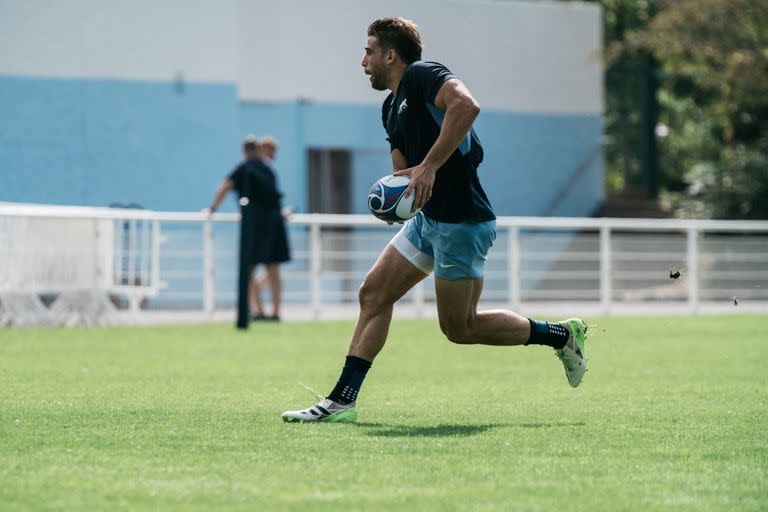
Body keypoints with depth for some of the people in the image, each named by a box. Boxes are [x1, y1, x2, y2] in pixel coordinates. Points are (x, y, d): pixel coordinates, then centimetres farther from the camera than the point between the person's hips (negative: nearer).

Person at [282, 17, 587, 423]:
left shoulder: (421, 75, -12)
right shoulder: (392, 107, 17)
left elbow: (467, 104, -32)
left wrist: (429, 167, -33)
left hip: (462, 222, -10)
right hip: (428, 218, 10)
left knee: (459, 327, -2)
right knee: (373, 294, 3)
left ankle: (560, 335, 14)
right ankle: (342, 401, 4)